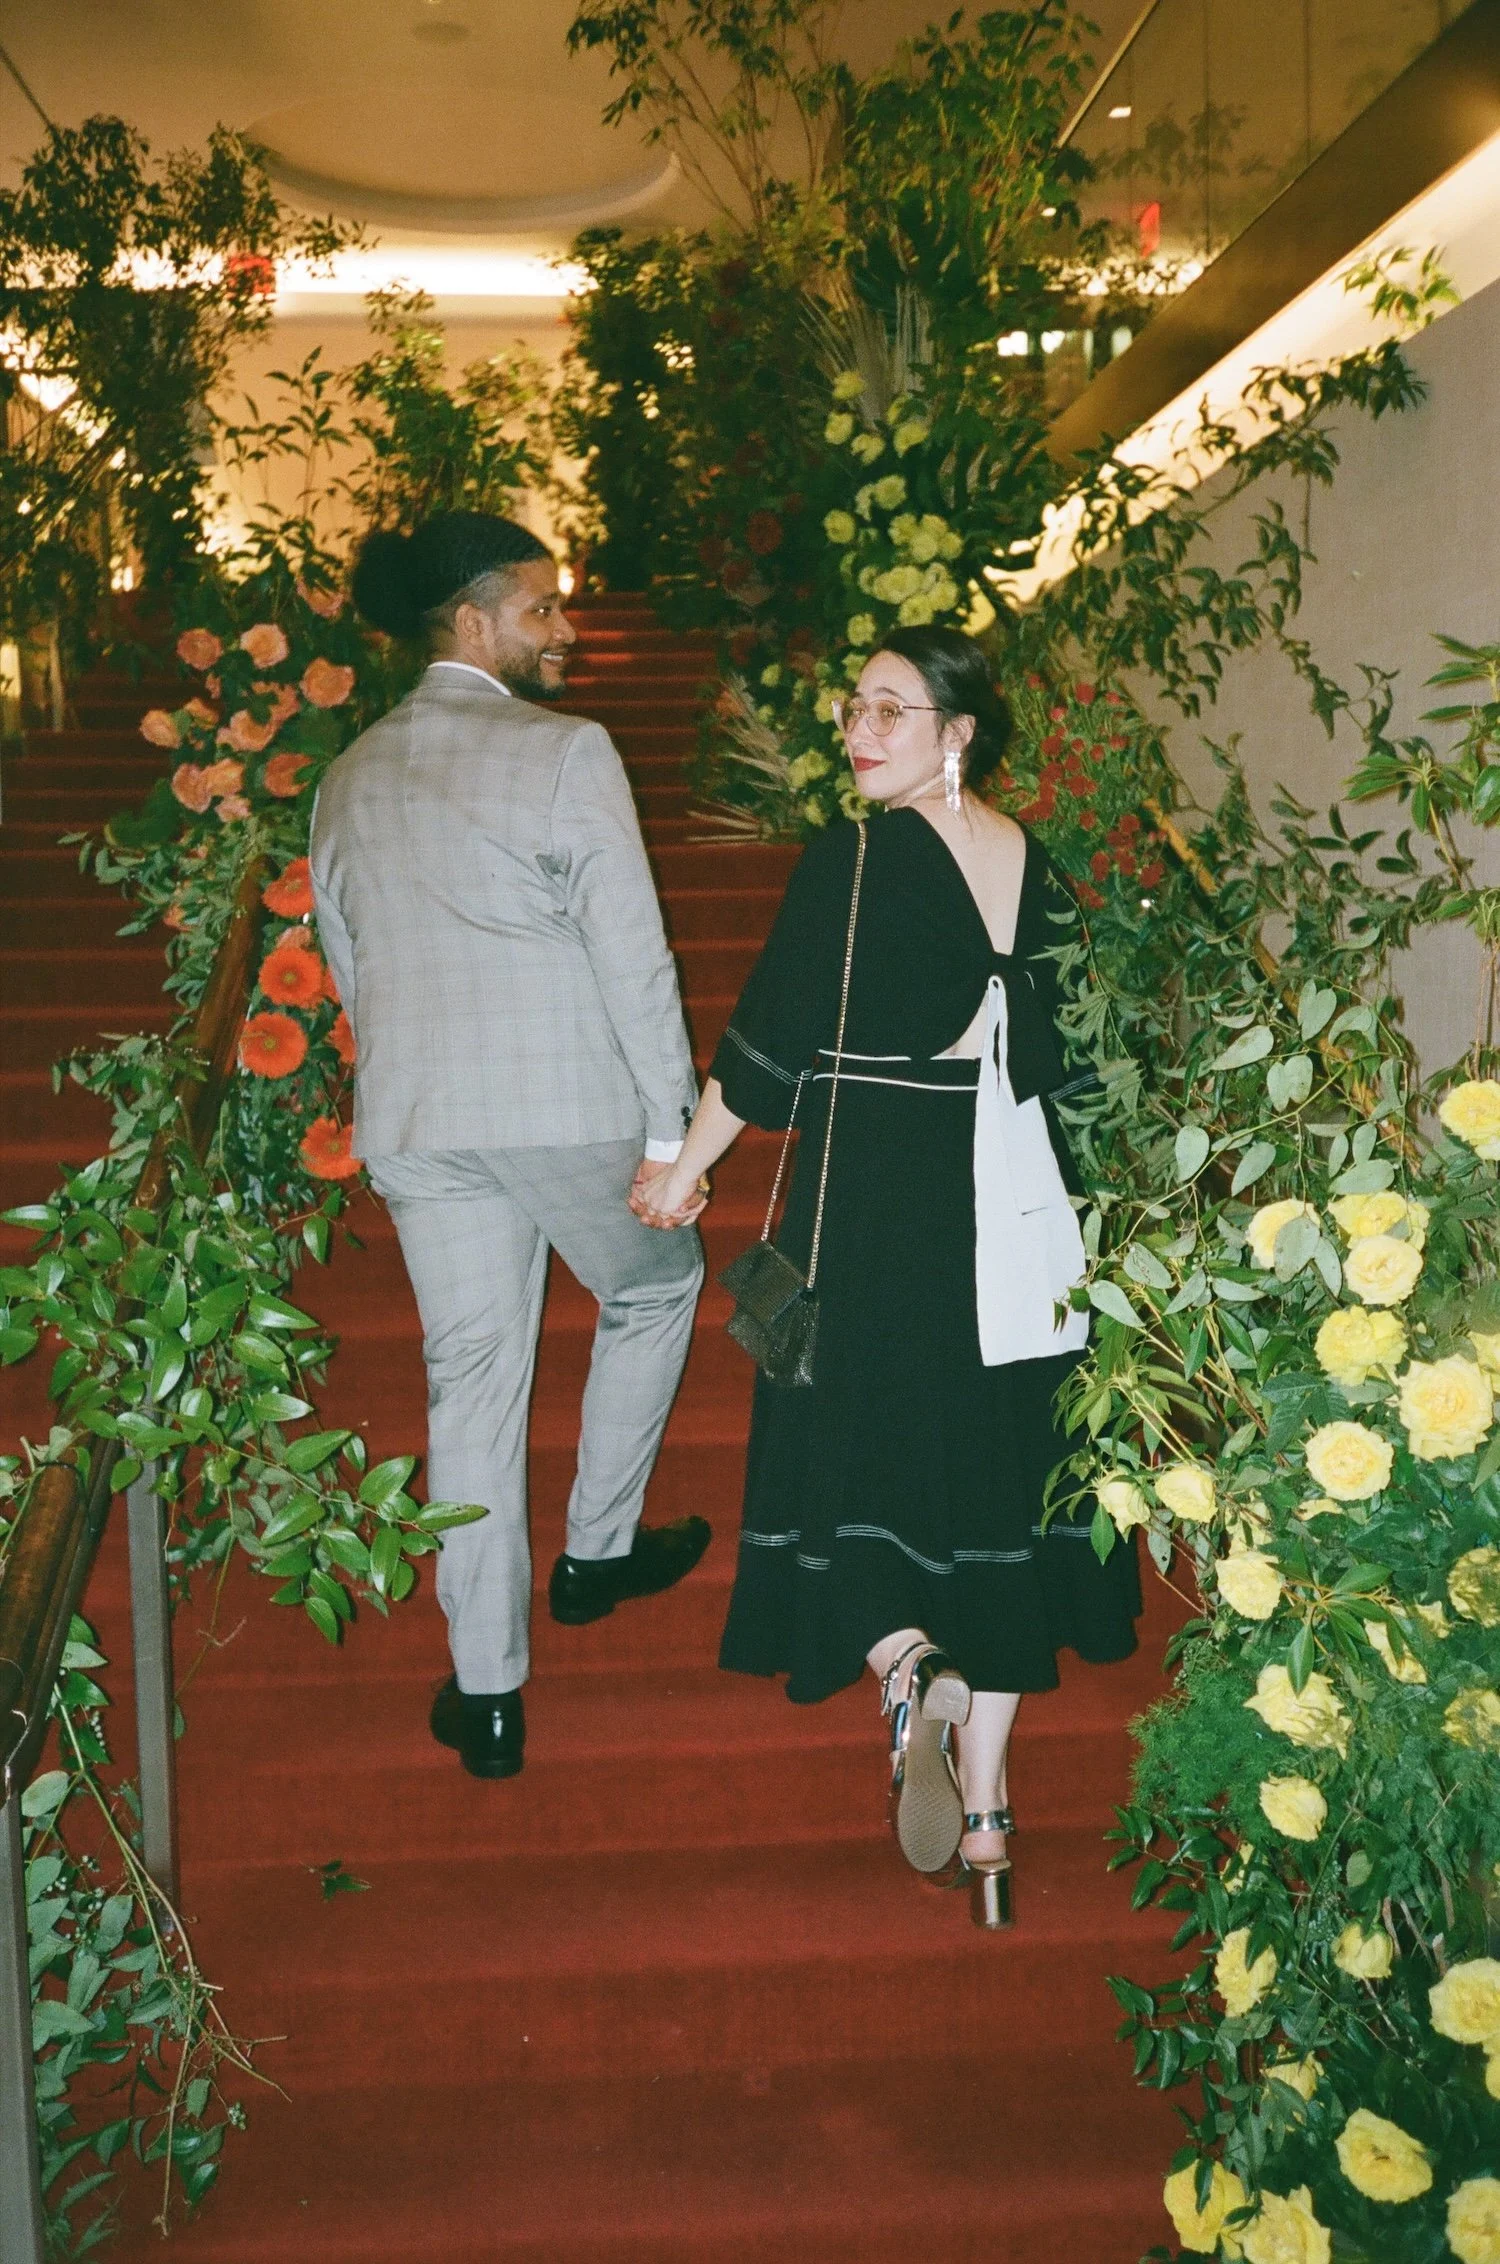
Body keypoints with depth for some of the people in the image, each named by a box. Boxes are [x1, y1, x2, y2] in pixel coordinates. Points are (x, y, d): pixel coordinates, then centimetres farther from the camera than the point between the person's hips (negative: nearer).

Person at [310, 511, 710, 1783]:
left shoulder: (349, 779, 11)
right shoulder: (566, 752, -8)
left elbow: (346, 968, 17)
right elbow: (633, 952, -13)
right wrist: (670, 1128, -9)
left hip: (412, 1121, 5)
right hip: (572, 1104, -5)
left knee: (470, 1382, 10)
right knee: (655, 1291, 23)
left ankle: (488, 1693, 15)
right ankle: (598, 1553, 32)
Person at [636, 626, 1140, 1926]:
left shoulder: (857, 858, -12)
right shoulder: (1037, 865, 6)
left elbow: (769, 1045, -11)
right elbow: (1066, 1061, 11)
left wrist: (686, 1170, 2)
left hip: (875, 1207, -6)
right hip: (1016, 1209, 6)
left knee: (858, 1456, 9)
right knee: (993, 1473, 11)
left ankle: (903, 1655, -18)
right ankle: (984, 1816, 18)